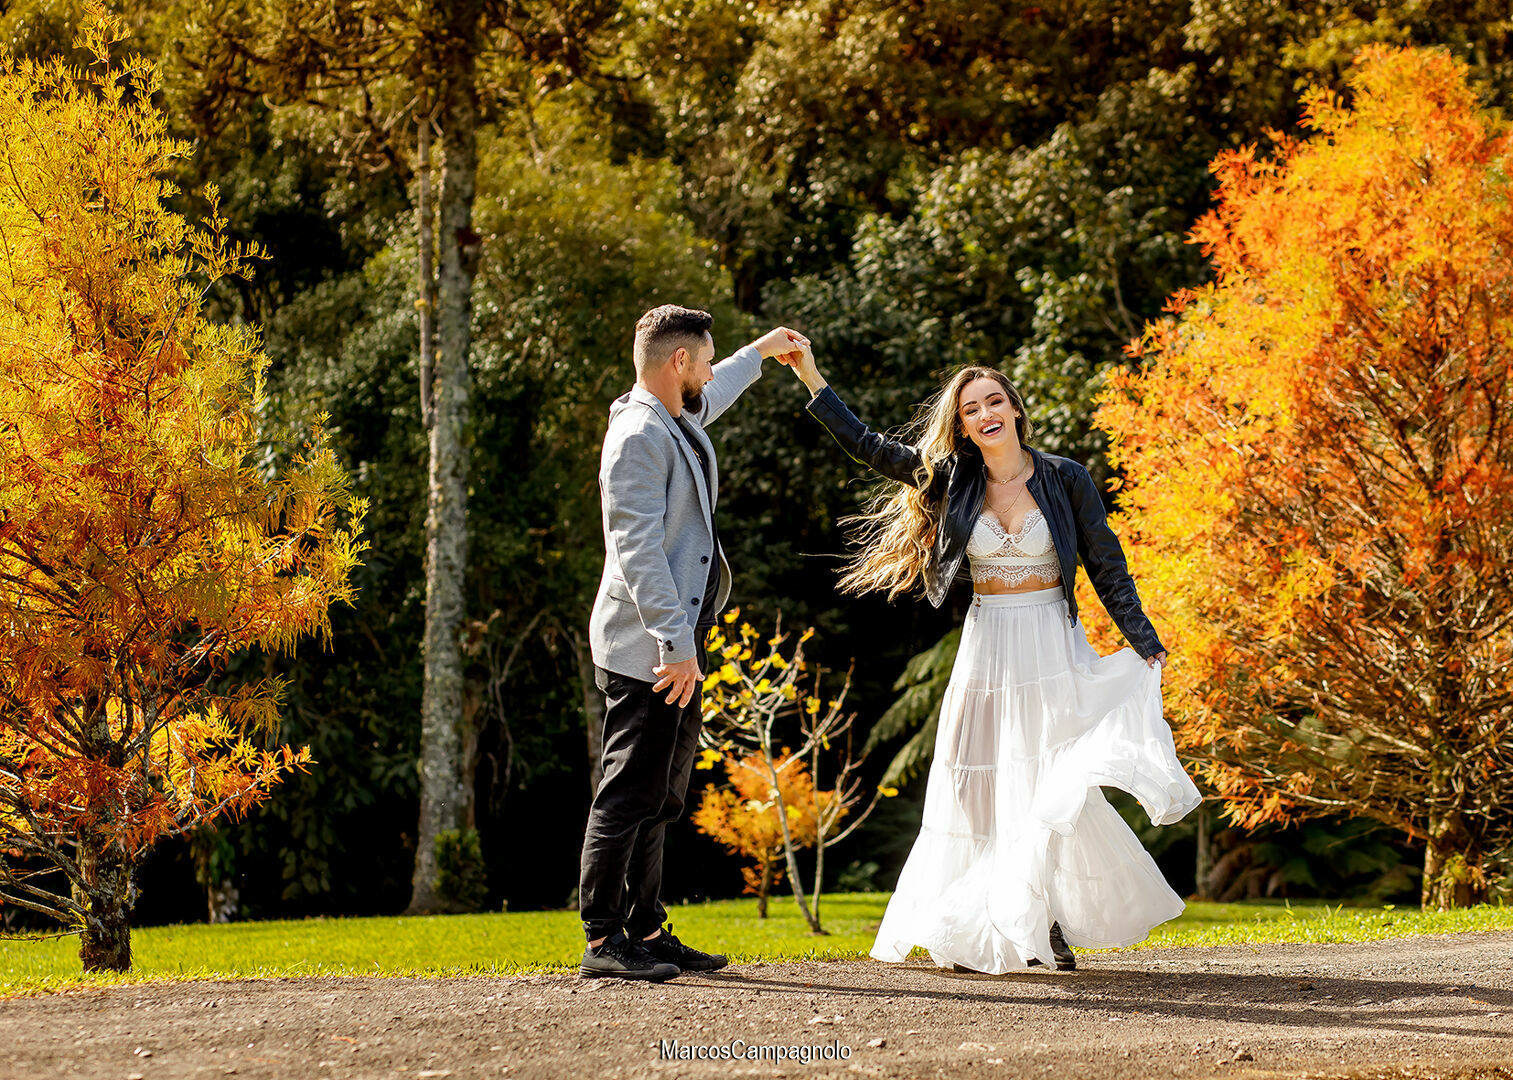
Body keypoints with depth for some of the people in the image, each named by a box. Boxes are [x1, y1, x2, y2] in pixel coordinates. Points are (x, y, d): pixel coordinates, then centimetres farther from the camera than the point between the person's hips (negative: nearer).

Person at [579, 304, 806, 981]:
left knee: (660, 798, 12)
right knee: (630, 794, -9)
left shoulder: (680, 422, 15)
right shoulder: (638, 437, -15)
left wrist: (758, 354, 55)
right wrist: (674, 644, -25)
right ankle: (602, 942, -6)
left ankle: (645, 932, 17)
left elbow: (709, 398, 43)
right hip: (645, 652, -10)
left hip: (676, 650, 10)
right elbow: (637, 551, -22)